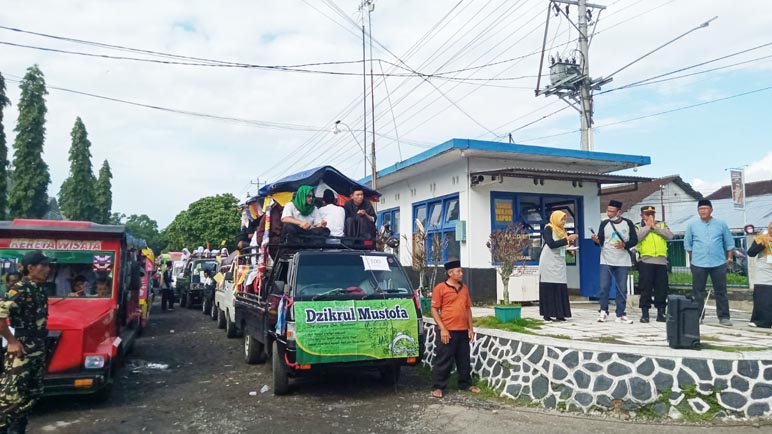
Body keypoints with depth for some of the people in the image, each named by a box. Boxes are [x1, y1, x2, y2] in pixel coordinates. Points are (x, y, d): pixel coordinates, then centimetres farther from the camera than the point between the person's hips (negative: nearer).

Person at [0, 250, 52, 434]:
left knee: (31, 393, 16)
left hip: (38, 350, 9)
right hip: (21, 351, -9)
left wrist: (42, 344, 13)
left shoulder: (40, 289, 8)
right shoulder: (20, 289, -17)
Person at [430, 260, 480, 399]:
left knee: (464, 360, 15)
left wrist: (470, 328, 11)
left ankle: (466, 383, 29)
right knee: (443, 361, 1)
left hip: (463, 331, 6)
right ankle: (438, 387, 11)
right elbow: (434, 310, -8)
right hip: (447, 331, -5)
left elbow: (468, 309, 16)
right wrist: (442, 329, -14)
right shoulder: (440, 288, -7)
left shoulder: (464, 288, 11)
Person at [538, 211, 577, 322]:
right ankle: (547, 314, -4)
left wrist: (571, 241, -2)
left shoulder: (562, 230, 14)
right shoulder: (548, 229, -5)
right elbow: (551, 244, -18)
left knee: (561, 288, 0)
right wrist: (567, 239, -19)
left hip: (559, 262, 6)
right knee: (548, 288, -6)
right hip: (549, 262, -6)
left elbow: (563, 247, 15)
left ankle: (559, 314, 3)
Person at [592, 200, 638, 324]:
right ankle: (603, 312, 8)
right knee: (604, 287, -6)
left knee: (622, 289, 4)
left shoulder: (628, 223, 0)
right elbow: (600, 241, -3)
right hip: (606, 261, 0)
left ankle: (621, 315, 12)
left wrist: (624, 245, -18)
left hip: (623, 262, 1)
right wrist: (596, 240, -26)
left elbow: (635, 240, 1)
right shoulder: (604, 223, 1)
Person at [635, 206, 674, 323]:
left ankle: (661, 312, 16)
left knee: (662, 288, 6)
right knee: (645, 288, -2)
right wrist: (648, 226, -5)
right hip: (646, 262, -2)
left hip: (661, 262, 3)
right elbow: (636, 237, -12)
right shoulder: (638, 227, 9)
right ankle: (644, 313, 4)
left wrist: (654, 227, -5)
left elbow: (670, 236, -2)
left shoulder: (662, 225, 15)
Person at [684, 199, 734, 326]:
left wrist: (729, 257, 4)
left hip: (718, 263, 0)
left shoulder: (721, 224, 4)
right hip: (698, 264, 0)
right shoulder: (692, 225, 4)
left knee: (721, 291, 5)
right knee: (698, 291, 4)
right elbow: (687, 244, 10)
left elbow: (729, 242, 9)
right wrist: (692, 257, 7)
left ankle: (723, 317, 12)